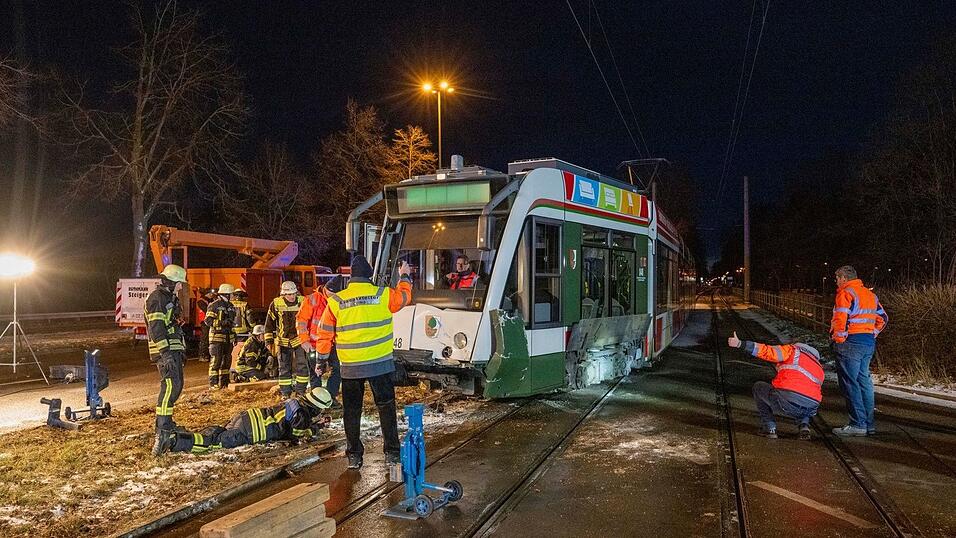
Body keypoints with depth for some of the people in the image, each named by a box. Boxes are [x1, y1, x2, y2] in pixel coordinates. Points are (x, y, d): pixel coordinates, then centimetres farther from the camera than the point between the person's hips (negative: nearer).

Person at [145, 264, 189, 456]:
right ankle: (161, 432, -20)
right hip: (165, 350, -10)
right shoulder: (156, 298, -11)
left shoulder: (171, 298, 21)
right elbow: (156, 328, -20)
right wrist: (165, 353, -25)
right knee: (170, 385, -18)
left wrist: (181, 350, 27)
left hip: (174, 348, 10)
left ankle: (166, 421, 26)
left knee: (176, 385, 14)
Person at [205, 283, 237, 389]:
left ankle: (224, 381, 19)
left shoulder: (230, 306, 17)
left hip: (228, 337, 8)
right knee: (216, 360, -7)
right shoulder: (214, 305, -7)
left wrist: (235, 336, 22)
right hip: (217, 336, -8)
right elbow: (208, 320, -13)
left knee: (227, 360, 11)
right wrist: (221, 322, -24)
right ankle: (213, 383, -3)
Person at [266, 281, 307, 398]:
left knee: (302, 366, -2)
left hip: (299, 339, 0)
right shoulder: (276, 304, -6)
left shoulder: (302, 302, -4)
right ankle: (285, 393, 15)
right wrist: (269, 342, -2)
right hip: (283, 341, 0)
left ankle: (301, 391, 10)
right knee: (284, 368, 6)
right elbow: (269, 324, 1)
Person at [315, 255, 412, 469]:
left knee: (351, 411, 13)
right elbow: (405, 296, 15)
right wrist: (405, 276, 33)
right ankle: (392, 452, 14)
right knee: (386, 407, 12)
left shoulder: (336, 301, -3)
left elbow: (324, 334, 3)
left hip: (350, 367, 1)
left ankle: (354, 456, 17)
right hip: (380, 363, -1)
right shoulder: (383, 295, -6)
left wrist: (322, 360, 16)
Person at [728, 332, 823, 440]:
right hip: (811, 409, 6)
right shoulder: (819, 368, 31)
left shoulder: (792, 350, 16)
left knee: (758, 387, 22)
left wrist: (741, 343, -3)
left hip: (787, 400, -6)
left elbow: (768, 351, 0)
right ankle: (804, 425, 13)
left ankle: (770, 428, 16)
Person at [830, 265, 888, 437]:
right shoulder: (870, 294, 18)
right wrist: (872, 334, 18)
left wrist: (838, 338, -12)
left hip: (851, 343, -9)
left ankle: (858, 425, -5)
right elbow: (883, 318, 21)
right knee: (864, 381, 14)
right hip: (869, 342, 9)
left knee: (850, 383, -5)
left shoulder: (845, 293, -10)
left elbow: (840, 319, -21)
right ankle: (870, 424, 18)